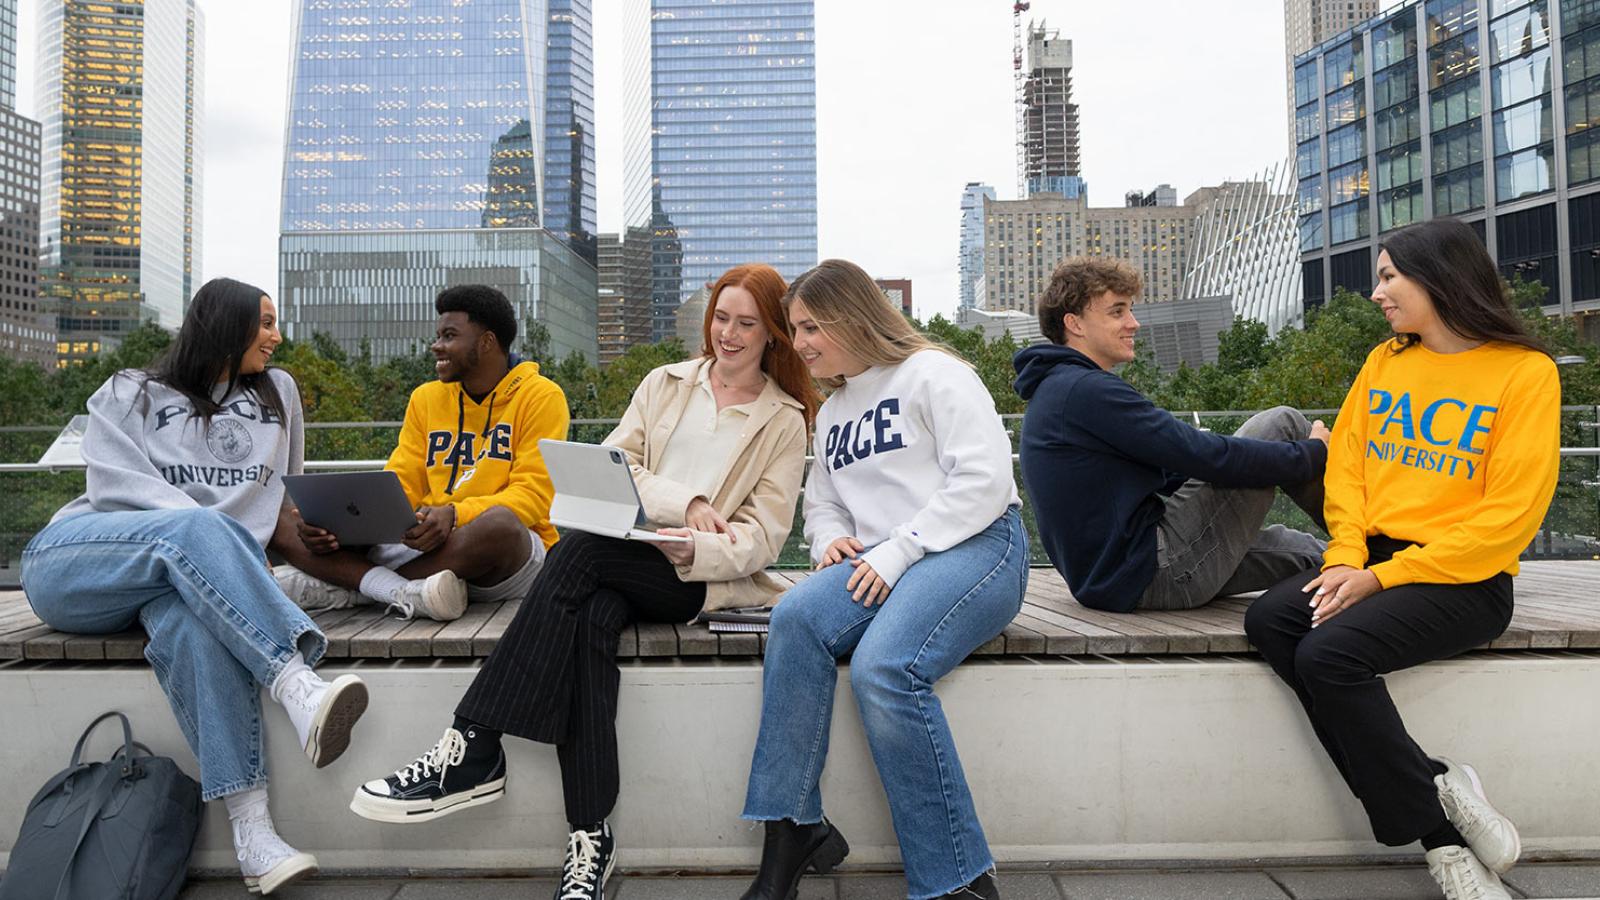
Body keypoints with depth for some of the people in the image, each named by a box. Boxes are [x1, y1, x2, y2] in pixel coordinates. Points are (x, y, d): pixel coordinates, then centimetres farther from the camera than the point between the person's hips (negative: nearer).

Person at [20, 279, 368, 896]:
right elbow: (119, 486, -2)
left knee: (191, 621, -36)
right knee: (194, 529, -36)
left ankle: (253, 831, -48)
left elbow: (288, 490, 22)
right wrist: (208, 535, -18)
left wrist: (228, 557, 6)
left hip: (178, 570, 2)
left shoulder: (278, 392, 23)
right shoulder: (128, 394, 15)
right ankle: (297, 685, -52)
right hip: (70, 560, -1)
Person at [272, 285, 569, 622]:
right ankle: (406, 592, -32)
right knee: (287, 526, -8)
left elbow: (534, 494, -10)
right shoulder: (426, 398, 17)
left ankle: (342, 586, -24)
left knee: (499, 523, -41)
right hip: (426, 545, 5)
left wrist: (455, 514, -27)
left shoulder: (540, 397, 0)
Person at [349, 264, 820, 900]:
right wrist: (683, 502, -10)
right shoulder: (665, 383, 20)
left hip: (700, 577, -3)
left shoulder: (785, 419, 10)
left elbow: (762, 537, 1)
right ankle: (589, 837, -30)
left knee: (579, 550, -31)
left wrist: (694, 550, -19)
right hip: (623, 564, 3)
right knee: (591, 617, -33)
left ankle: (472, 751, -29)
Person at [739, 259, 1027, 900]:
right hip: (879, 562, 7)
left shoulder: (933, 373, 0)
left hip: (976, 544, -6)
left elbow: (982, 479, -11)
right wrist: (830, 538, 4)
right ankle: (791, 833, -18)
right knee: (795, 617, -24)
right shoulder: (830, 414, 24)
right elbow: (821, 504, 29)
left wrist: (898, 552, -16)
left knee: (882, 667, -32)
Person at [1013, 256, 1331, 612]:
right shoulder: (1087, 390, -17)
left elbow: (1160, 471, 18)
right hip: (1152, 573, -10)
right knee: (1280, 424, -1)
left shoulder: (1056, 389, 16)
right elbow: (1205, 457, -18)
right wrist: (1313, 452, -3)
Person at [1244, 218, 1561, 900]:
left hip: (1467, 578, -6)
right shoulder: (1383, 362, 14)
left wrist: (1386, 576, -17)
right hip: (1373, 560, 6)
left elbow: (1508, 515, -11)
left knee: (1329, 652, -29)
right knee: (1268, 620, -21)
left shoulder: (1527, 372, -4)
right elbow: (1345, 466, 9)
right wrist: (1348, 556, -8)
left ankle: (1431, 804, -7)